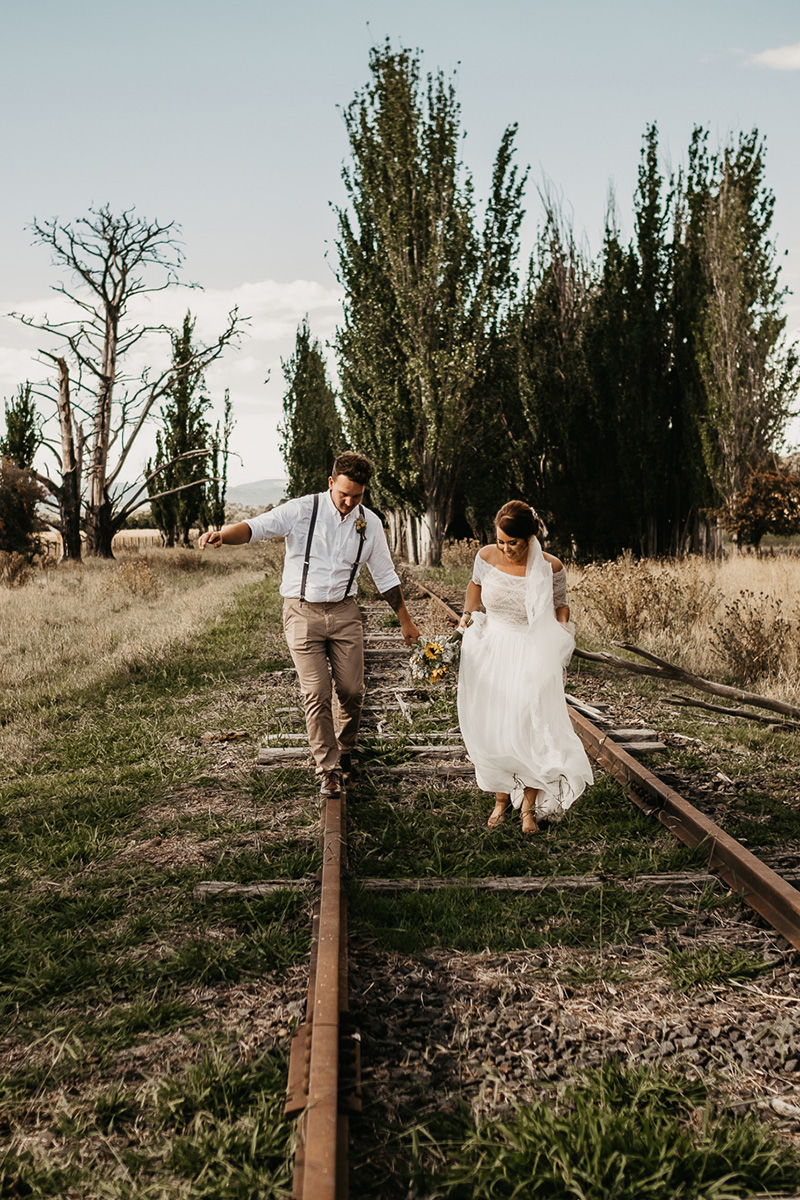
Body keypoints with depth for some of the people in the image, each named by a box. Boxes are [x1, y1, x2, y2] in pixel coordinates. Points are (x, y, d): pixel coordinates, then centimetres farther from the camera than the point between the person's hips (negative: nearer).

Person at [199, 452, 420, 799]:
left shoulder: (370, 523, 3)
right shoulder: (302, 510, -9)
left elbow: (385, 575, 13)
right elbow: (257, 526, -22)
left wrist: (406, 620, 17)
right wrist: (222, 534, -43)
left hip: (344, 613, 3)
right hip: (303, 613, -3)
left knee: (351, 691, 4)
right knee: (317, 694, -6)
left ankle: (344, 751, 32)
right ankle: (328, 771, 7)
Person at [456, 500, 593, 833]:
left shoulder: (551, 568, -13)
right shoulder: (487, 557, -7)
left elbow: (560, 607, 5)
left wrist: (561, 632, -14)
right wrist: (468, 613, 0)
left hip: (533, 655, -2)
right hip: (491, 650, 3)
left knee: (530, 730, -6)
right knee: (490, 728, 4)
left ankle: (530, 807, 10)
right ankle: (501, 799, 22)